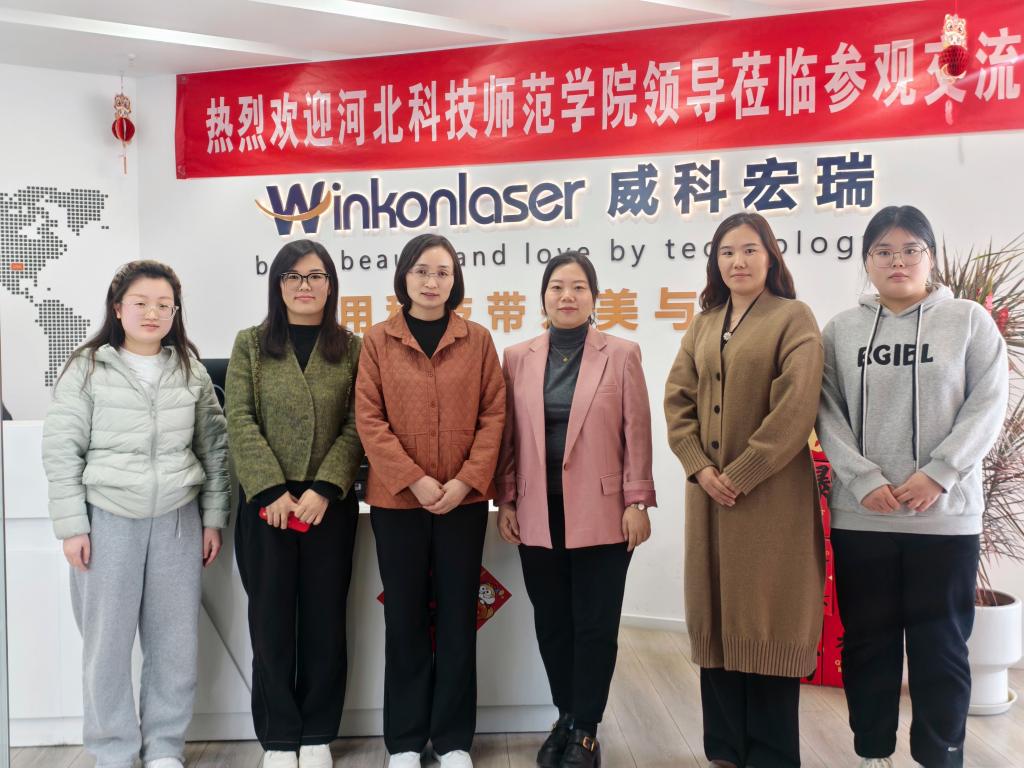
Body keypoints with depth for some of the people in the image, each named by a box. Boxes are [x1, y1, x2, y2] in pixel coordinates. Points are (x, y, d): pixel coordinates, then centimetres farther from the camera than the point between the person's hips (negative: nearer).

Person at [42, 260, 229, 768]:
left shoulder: (191, 370, 7)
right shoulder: (87, 368, -1)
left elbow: (213, 446, 9)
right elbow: (61, 449, -2)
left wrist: (213, 518, 5)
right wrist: (72, 525, -6)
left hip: (177, 520, 2)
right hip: (108, 520, -2)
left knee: (176, 642, 8)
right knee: (107, 642, 5)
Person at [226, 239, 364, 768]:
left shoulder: (351, 348, 5)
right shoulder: (250, 344, 6)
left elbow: (356, 427, -2)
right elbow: (239, 422, -3)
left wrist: (324, 489, -14)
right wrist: (272, 490, -13)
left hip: (330, 505, 0)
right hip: (265, 504, 0)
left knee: (325, 621, 7)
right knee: (270, 622, 6)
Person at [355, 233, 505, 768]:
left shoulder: (477, 340, 5)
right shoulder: (378, 340, 2)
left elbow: (494, 414, 0)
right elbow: (369, 419, -4)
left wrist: (467, 480, -12)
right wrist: (414, 480, -14)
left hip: (464, 499, 1)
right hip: (397, 499, 0)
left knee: (458, 617, 8)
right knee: (404, 619, 9)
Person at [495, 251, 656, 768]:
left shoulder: (621, 355, 1)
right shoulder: (517, 358, 7)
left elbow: (636, 433, -1)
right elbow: (507, 434, 7)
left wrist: (638, 502, -5)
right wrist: (506, 500, 3)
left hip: (601, 512, -2)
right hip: (538, 513, 2)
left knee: (595, 624, 5)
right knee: (552, 623, 11)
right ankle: (566, 718, 29)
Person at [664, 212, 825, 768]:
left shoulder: (793, 317, -3)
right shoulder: (703, 325, 13)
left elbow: (795, 408, -13)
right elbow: (677, 399, 7)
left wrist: (741, 473, -15)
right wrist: (699, 467, -8)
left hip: (771, 494, -5)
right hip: (710, 493, 5)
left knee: (765, 620, 2)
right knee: (717, 618, 10)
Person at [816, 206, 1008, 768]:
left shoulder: (969, 320, 3)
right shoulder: (841, 329, 6)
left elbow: (988, 405, -3)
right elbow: (826, 411, 0)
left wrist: (937, 474, -14)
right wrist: (865, 480, -12)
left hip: (946, 514, -1)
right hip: (859, 516, 2)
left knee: (941, 646, 8)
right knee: (867, 641, 11)